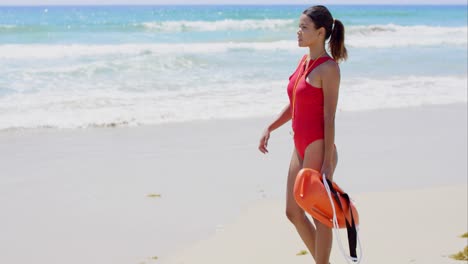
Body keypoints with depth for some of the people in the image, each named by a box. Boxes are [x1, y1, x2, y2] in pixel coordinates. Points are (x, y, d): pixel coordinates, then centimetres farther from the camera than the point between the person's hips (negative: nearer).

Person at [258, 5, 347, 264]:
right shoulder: (304, 61, 11)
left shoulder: (329, 68, -14)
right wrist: (270, 128, 10)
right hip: (301, 147, 9)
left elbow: (329, 118, -16)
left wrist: (327, 163, -18)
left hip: (319, 148, -9)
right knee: (294, 213, 15)